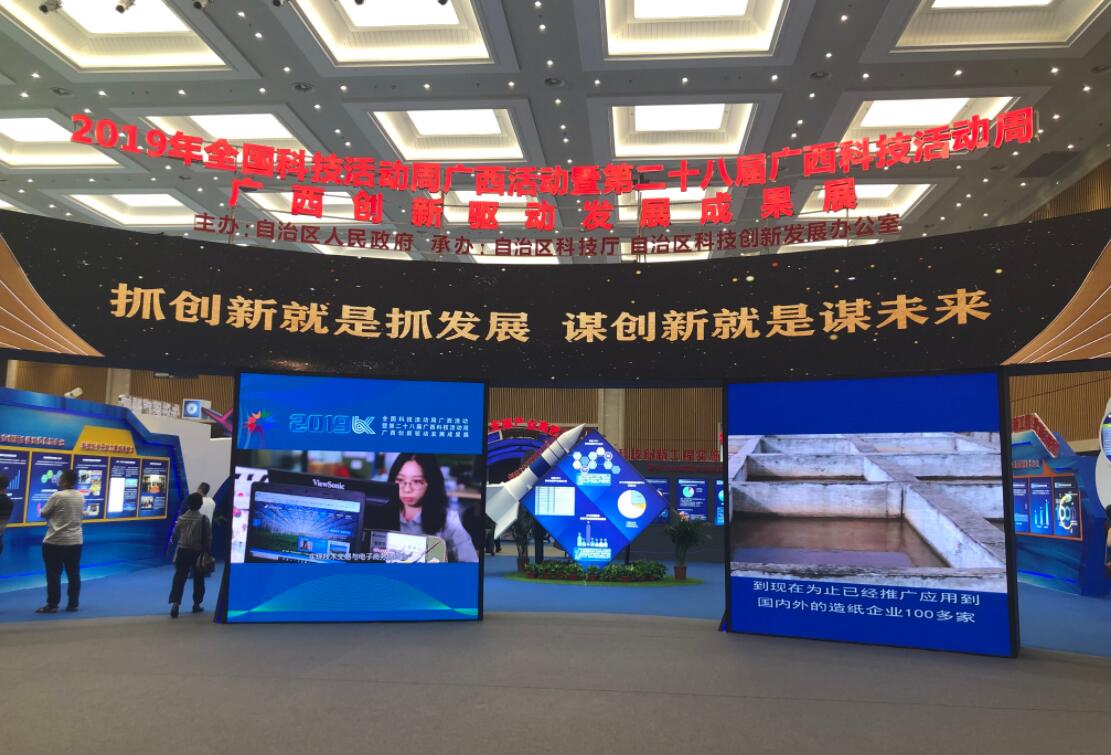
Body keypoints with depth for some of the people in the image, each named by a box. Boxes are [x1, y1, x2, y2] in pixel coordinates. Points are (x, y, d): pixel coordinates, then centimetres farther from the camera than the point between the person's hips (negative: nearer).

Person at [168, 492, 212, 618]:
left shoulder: (181, 518, -1)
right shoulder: (203, 519, -8)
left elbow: (175, 536, 8)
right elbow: (208, 537, -8)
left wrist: (174, 541, 31)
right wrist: (207, 551, 3)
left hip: (183, 551, 1)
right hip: (198, 552, -1)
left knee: (179, 578, 0)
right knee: (198, 579, 13)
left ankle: (175, 604, -16)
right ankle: (196, 604, 19)